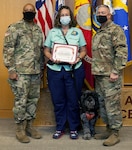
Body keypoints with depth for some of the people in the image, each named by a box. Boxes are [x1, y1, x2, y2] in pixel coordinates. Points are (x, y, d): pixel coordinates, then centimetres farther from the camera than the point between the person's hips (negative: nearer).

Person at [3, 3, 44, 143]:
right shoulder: (15, 28, -6)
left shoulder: (38, 30, 14)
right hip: (20, 72, -6)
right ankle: (20, 129, 12)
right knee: (21, 101, -1)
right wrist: (11, 69, -15)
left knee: (33, 100, 11)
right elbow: (7, 49, -10)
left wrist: (42, 67, 16)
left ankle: (29, 126, 25)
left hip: (36, 72, 6)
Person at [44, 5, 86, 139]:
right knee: (58, 100, 6)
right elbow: (46, 50, 9)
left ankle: (73, 128, 17)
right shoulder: (52, 32, 10)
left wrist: (78, 58, -11)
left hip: (74, 70, -1)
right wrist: (52, 58, -11)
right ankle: (59, 128, 20)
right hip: (55, 69, 1)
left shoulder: (77, 32, 9)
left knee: (73, 100, 3)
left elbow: (83, 50, 8)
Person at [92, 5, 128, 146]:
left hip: (110, 75, -9)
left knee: (112, 104, -5)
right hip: (99, 75, 9)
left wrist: (115, 71, -21)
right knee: (101, 104, 13)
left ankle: (115, 133, 5)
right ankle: (109, 129, 25)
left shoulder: (115, 30, -7)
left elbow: (122, 51, -16)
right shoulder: (98, 32, 20)